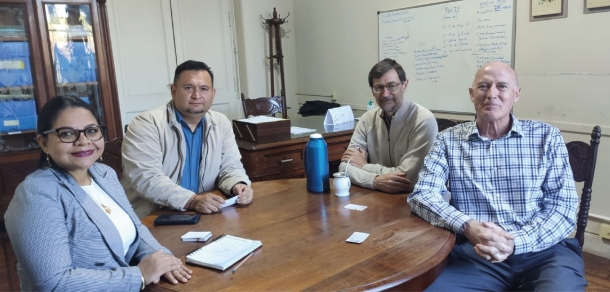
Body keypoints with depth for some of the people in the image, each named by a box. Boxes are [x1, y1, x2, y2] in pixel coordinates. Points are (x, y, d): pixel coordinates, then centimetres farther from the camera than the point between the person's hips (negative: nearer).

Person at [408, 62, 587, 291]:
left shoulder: (547, 137, 6)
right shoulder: (449, 140, 6)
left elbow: (563, 206, 1)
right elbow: (422, 194, -2)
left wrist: (515, 242, -15)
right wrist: (466, 226, -19)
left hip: (545, 251, 1)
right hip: (477, 255, 0)